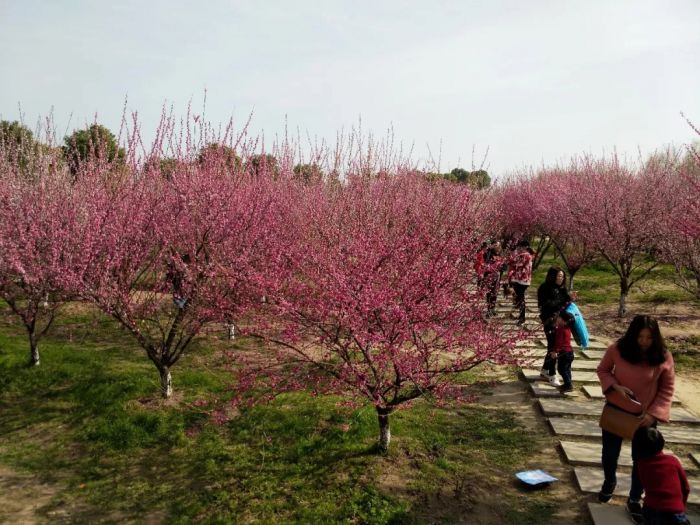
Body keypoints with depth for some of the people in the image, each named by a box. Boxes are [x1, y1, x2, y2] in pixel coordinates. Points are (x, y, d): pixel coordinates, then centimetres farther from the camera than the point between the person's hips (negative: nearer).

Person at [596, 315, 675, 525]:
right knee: (610, 452, 16)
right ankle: (609, 482, 47)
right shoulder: (617, 349, -17)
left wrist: (653, 413, -16)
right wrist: (615, 386, -20)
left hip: (645, 415, 0)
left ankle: (634, 500, 31)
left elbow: (667, 389, -7)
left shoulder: (663, 357, -17)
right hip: (616, 410, 1)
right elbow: (602, 370, -2)